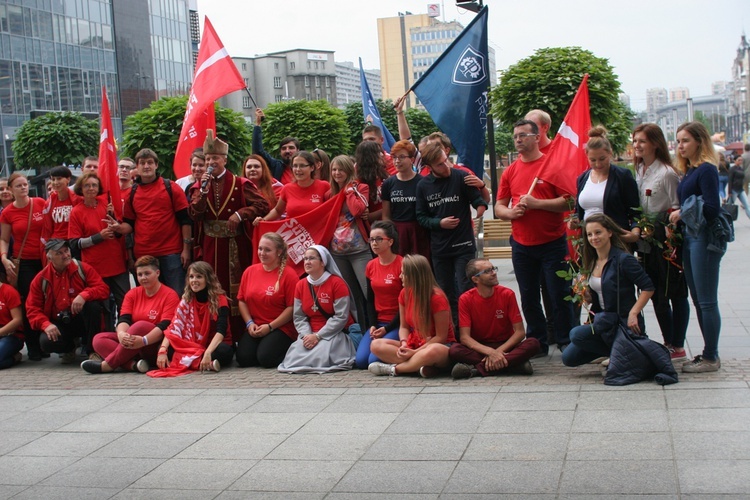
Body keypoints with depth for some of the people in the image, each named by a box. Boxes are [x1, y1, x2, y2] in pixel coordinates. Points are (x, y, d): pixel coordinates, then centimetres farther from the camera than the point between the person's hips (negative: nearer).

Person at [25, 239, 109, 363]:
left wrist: (84, 295, -31)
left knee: (93, 304, -32)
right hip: (58, 324, 1)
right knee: (47, 342, -30)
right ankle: (68, 348, 10)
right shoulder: (41, 279, -1)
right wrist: (46, 324, -19)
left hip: (83, 320, -1)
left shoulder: (82, 269, -4)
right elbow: (32, 308, 0)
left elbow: (103, 289, -12)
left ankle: (93, 350, -16)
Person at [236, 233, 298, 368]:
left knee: (266, 358, -26)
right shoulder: (249, 272, 8)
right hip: (254, 328, 5)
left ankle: (288, 351, 6)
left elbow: (292, 307, -11)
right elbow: (242, 300, 11)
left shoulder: (288, 274, -8)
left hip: (281, 328, -4)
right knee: (243, 358, -17)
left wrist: (270, 326, -13)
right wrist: (249, 323, -3)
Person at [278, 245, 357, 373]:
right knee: (293, 358, -20)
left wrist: (318, 336, -17)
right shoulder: (300, 285, 7)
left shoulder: (337, 283, -10)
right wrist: (306, 335, -14)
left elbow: (341, 317, -14)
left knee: (319, 357, -30)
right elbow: (298, 317, 6)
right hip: (311, 335, 5)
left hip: (336, 333, -4)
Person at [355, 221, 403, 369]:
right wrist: (373, 325, -4)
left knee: (375, 360, -22)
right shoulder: (370, 266, 8)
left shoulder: (402, 264, -11)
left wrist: (387, 329, -13)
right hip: (378, 322, 6)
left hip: (398, 323, -6)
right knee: (360, 361, -12)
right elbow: (370, 300, 12)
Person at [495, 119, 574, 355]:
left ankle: (566, 343, 12)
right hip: (521, 245, 4)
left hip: (553, 243, -4)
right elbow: (498, 207, 13)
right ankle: (537, 343, 20)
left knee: (559, 296, 0)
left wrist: (536, 203, -17)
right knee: (528, 298, 9)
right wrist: (510, 212, -8)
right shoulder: (510, 171, 11)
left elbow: (568, 201, -10)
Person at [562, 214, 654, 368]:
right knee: (569, 358, 2)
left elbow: (648, 288, -16)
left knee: (576, 334, -25)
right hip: (603, 321, 8)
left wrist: (633, 314, -23)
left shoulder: (623, 259, -14)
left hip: (623, 323, -8)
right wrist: (587, 297, -3)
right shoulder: (592, 263, 9)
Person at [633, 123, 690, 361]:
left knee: (675, 293, 1)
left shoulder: (667, 173, -12)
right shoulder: (638, 171, 10)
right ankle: (669, 344, 22)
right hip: (646, 241, 8)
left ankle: (678, 347, 8)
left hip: (667, 241, -8)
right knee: (656, 295, 12)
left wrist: (671, 238, -17)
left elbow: (677, 209, -13)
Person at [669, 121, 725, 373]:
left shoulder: (706, 170, -13)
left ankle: (711, 358, 6)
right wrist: (675, 219, 2)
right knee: (698, 301, 14)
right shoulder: (688, 171, 14)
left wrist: (682, 214, -11)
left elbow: (712, 208, -21)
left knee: (707, 302, -2)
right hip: (690, 238, 10)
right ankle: (709, 353, 23)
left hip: (704, 239, -10)